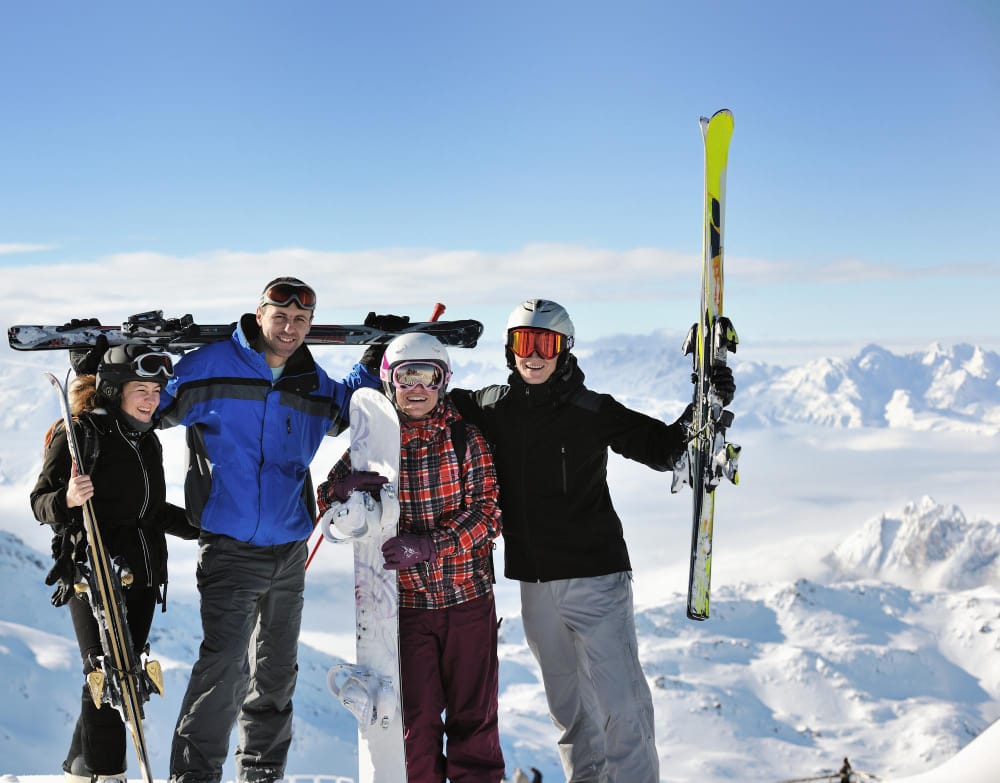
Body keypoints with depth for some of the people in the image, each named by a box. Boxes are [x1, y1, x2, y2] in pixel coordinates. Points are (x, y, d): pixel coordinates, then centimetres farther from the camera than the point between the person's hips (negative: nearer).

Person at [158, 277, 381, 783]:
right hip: (230, 547, -6)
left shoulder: (314, 382, 9)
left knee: (276, 672, 15)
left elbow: (344, 414, 30)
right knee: (223, 665, -19)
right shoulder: (210, 366, -7)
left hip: (290, 550, 6)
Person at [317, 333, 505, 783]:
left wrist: (427, 545, -25)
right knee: (416, 716, 6)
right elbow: (326, 506, 2)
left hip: (468, 596, -1)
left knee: (474, 713, 9)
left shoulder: (465, 438, -3)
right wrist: (346, 488, -22)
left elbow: (486, 512, -10)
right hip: (405, 600, 1)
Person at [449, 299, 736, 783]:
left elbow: (664, 449, -5)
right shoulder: (491, 408, 3)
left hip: (594, 576, -4)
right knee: (567, 704, 16)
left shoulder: (592, 411, -8)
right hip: (533, 580, 4)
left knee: (621, 702, -8)